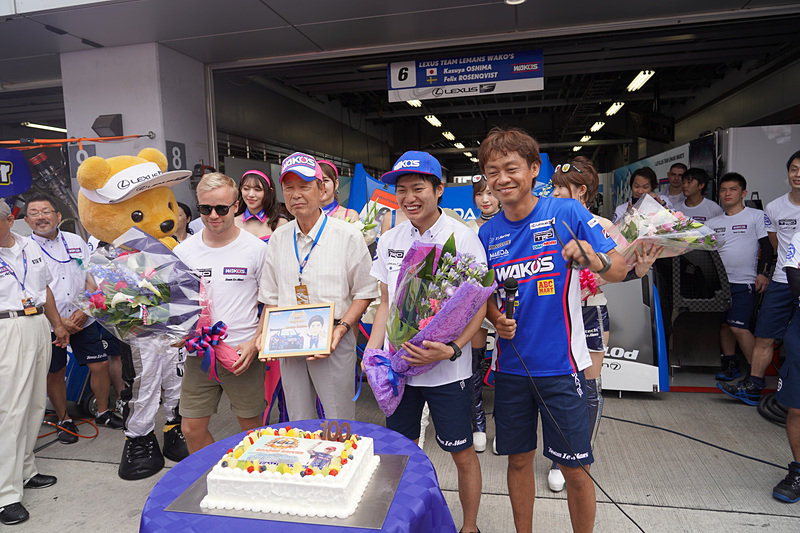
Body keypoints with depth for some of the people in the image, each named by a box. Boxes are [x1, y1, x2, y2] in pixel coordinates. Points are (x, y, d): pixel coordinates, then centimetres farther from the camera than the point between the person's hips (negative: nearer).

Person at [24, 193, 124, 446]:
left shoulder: (76, 242, 6)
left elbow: (92, 279, 7)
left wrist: (84, 310, -7)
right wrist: (58, 321, -13)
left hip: (83, 320, 3)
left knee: (100, 365, 5)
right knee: (55, 374, 8)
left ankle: (103, 412, 24)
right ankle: (64, 421, 26)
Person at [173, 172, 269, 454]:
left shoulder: (256, 248, -6)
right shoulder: (183, 251, 3)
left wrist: (255, 343, -13)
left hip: (244, 354, -3)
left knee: (251, 426, 10)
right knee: (192, 430, 9)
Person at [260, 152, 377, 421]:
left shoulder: (347, 235, -6)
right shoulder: (278, 238, 7)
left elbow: (364, 293, -3)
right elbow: (271, 297, 14)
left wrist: (341, 328, -16)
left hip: (333, 343, -4)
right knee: (298, 426, 16)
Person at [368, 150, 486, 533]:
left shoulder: (462, 237, -9)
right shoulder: (389, 240, 5)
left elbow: (478, 306, -8)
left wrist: (451, 350, -22)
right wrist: (373, 351, 2)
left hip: (447, 370, -4)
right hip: (398, 364, 4)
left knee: (462, 454, 9)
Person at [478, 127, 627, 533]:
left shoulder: (567, 213, -8)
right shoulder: (488, 233, 4)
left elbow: (619, 271, -8)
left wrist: (595, 260, -30)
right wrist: (496, 319, -7)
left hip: (560, 365, -3)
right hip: (511, 366, 4)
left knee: (574, 469, 7)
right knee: (519, 460, 16)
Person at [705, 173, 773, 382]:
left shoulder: (756, 216, 3)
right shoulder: (713, 223, 15)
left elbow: (767, 246, -2)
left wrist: (763, 273, -11)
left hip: (744, 282, -5)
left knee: (738, 327, -12)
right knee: (723, 324, 9)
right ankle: (730, 364, 22)